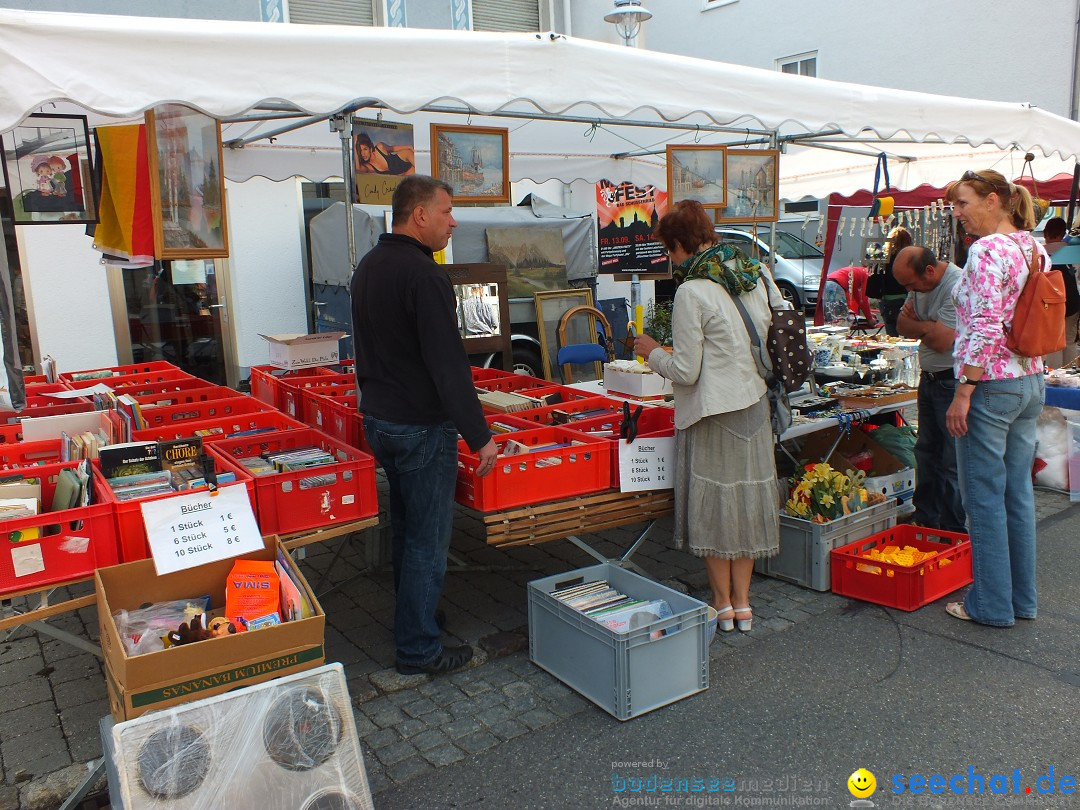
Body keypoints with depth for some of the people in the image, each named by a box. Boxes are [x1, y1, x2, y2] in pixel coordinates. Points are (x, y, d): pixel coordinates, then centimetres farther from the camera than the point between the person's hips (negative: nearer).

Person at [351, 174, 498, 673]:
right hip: (421, 427, -10)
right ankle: (418, 650, 12)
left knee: (406, 530, 22)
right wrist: (480, 436, -21)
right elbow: (448, 364, -24)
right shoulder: (423, 275, -20)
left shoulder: (368, 266, 11)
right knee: (428, 539, 2)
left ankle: (411, 618, 37)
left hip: (378, 420, 10)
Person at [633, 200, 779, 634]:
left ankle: (723, 605, 19)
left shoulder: (692, 292, -17)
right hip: (756, 403, 7)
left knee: (712, 504, 7)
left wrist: (653, 352, 1)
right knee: (747, 499, 14)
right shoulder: (756, 276, 5)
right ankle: (743, 603, 24)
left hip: (713, 412, -7)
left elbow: (686, 371, -16)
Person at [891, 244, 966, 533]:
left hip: (954, 381, -9)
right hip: (929, 378, 9)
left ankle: (952, 531, 6)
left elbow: (942, 341, -26)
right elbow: (902, 325, 11)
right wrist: (926, 327, -11)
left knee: (952, 460, -3)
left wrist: (916, 325, -8)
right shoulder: (920, 283, 7)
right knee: (925, 451, 15)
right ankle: (924, 517, 27)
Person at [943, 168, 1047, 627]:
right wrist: (1030, 374, 21)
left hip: (991, 384, -9)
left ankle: (991, 604, 12)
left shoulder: (986, 250, -16)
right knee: (1018, 492, 15)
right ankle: (1023, 598, 26)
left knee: (984, 497, 2)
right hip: (1031, 382, 9)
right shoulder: (1034, 248, 11)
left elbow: (985, 330, -22)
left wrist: (963, 392, -18)